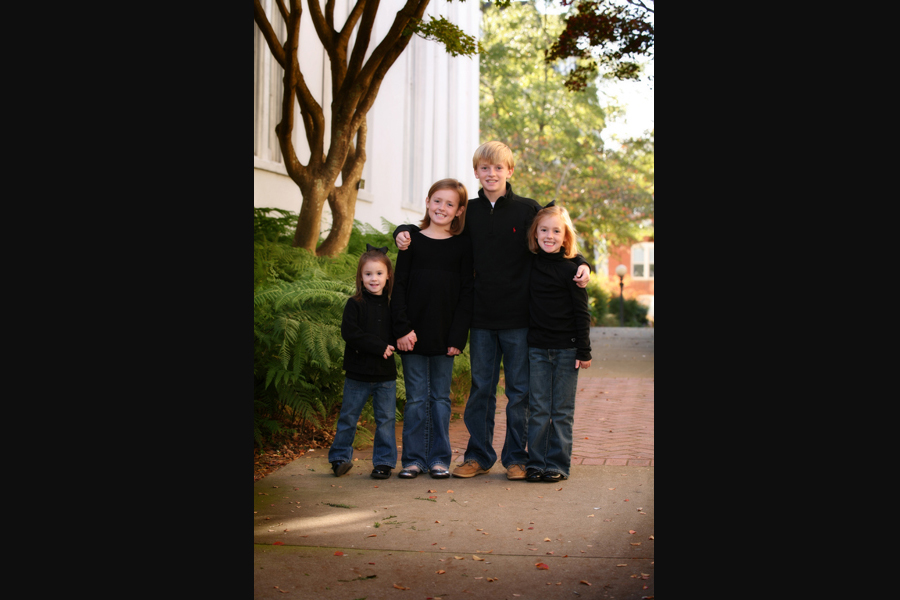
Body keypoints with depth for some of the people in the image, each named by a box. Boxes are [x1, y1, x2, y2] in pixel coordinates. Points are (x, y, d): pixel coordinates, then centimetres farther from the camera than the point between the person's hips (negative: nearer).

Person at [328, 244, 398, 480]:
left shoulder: (392, 305, 6)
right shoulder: (354, 304, -4)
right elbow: (349, 333, -15)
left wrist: (391, 347, -13)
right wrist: (379, 346, -18)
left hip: (385, 374, 2)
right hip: (358, 372, -2)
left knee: (386, 418, 6)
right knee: (348, 417, 7)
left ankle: (384, 461, 16)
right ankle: (340, 457, 22)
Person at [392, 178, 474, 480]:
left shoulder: (463, 246, 4)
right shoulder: (412, 240, 4)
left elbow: (466, 293, 2)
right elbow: (399, 286, 2)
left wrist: (458, 335, -7)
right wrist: (402, 328, -8)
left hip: (445, 335, 0)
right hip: (414, 333, 0)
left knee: (441, 397, 7)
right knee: (416, 397, 4)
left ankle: (439, 458, 16)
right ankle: (413, 458, 12)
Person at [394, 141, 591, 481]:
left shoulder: (527, 210, 0)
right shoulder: (468, 212, 6)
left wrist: (581, 265, -16)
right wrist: (403, 233, -3)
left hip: (519, 317, -2)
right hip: (482, 317, 2)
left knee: (519, 390, 5)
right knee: (481, 388, 9)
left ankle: (516, 458, 16)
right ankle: (478, 456, 19)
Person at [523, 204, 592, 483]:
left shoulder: (570, 269, -6)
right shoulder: (530, 265, 3)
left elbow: (582, 313, -4)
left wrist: (584, 351, -6)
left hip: (566, 349, -3)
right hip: (537, 348, 3)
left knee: (562, 412, 4)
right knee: (538, 409, 5)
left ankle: (558, 464, 11)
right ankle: (536, 463, 11)